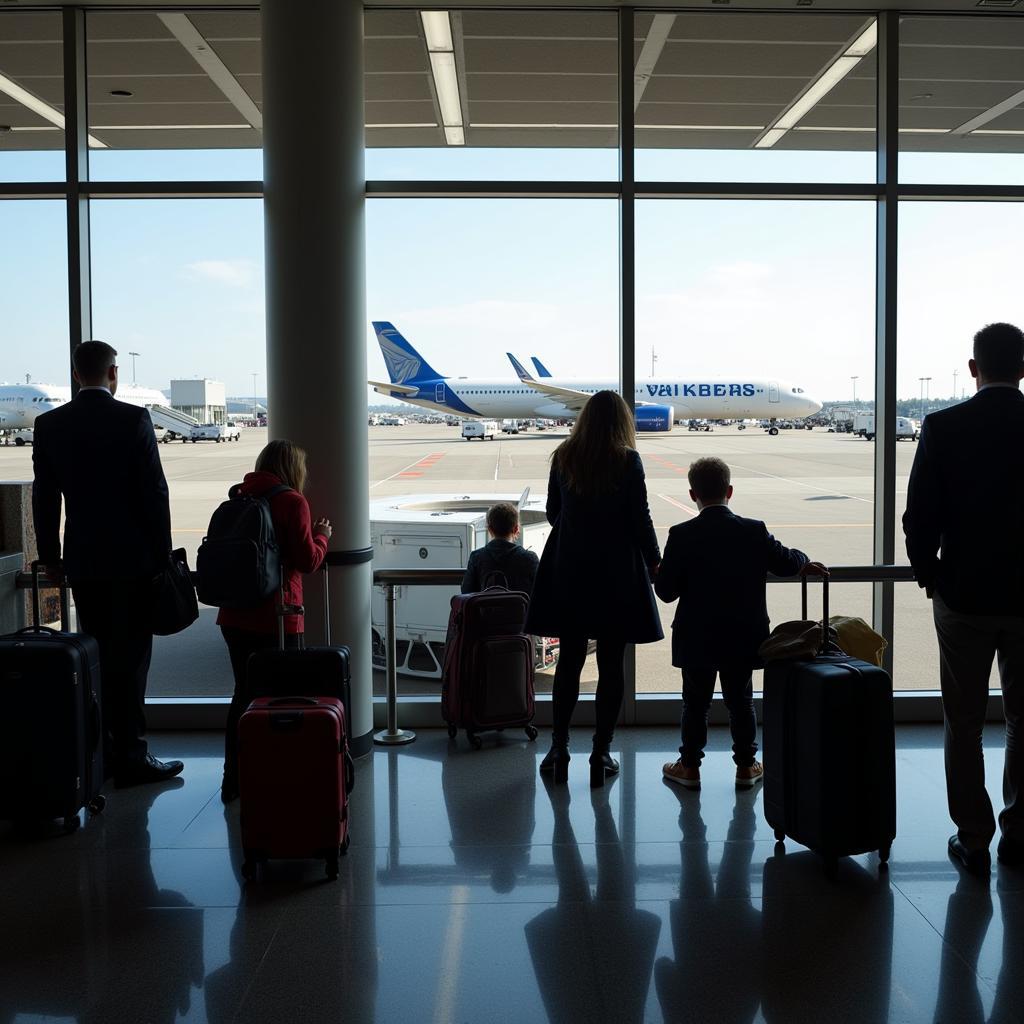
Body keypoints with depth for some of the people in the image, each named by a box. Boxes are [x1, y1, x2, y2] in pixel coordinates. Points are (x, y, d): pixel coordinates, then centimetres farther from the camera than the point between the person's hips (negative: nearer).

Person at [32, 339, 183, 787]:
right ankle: (130, 757, 4)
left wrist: (50, 554, 14)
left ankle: (101, 751, 20)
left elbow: (44, 495, 6)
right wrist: (162, 552, -1)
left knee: (96, 653, 13)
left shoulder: (49, 424, 3)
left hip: (81, 559, 4)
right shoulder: (134, 419, -9)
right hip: (131, 557, -4)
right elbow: (154, 490, -9)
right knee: (130, 655, 1)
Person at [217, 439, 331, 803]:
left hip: (235, 615, 6)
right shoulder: (292, 502, -10)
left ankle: (234, 779, 19)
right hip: (275, 616, -6)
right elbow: (308, 561, -11)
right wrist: (321, 534, 9)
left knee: (243, 693, 15)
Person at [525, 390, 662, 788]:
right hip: (616, 573, -3)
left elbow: (553, 513, 8)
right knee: (611, 666, 5)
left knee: (569, 661, 12)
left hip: (569, 571, 3)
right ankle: (601, 753, 10)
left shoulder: (563, 457, 1)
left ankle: (559, 748, 15)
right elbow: (640, 519, -8)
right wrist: (654, 561, 6)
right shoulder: (628, 461, -9)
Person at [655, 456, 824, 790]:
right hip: (742, 638, 2)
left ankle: (690, 766, 17)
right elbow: (785, 562, 4)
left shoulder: (682, 536, -13)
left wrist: (659, 573, 10)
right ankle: (746, 765, 23)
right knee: (740, 700, 15)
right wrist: (805, 562, 26)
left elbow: (665, 590, -12)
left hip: (696, 640, -2)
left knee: (696, 702, 11)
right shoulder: (754, 531, -7)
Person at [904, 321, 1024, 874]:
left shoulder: (944, 427, -10)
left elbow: (919, 516, -10)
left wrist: (928, 572, 7)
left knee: (964, 725, 9)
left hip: (963, 594, -1)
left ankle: (973, 839, 14)